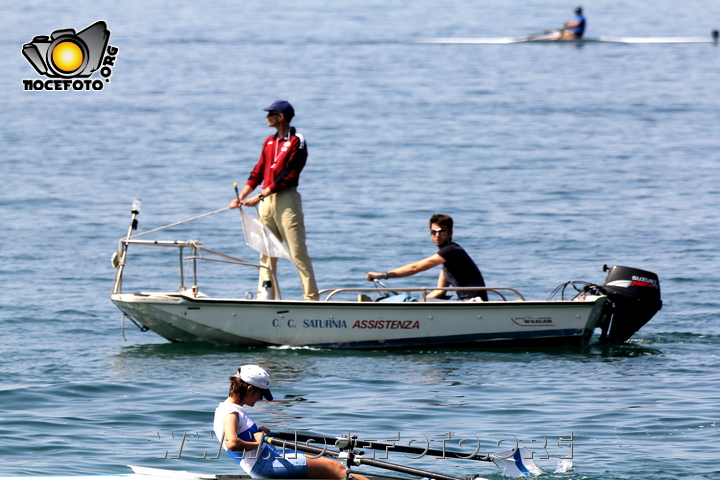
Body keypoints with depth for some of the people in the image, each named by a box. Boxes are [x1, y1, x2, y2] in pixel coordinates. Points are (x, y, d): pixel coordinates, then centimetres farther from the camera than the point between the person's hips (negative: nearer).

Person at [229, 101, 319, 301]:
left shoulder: (296, 142, -7)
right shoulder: (269, 142, 17)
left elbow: (287, 176, -15)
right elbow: (258, 172, 16)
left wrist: (260, 196, -18)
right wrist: (241, 196, 5)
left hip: (286, 199, -8)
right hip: (266, 200, 8)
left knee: (298, 252, -9)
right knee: (266, 253, 8)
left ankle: (311, 297, -9)